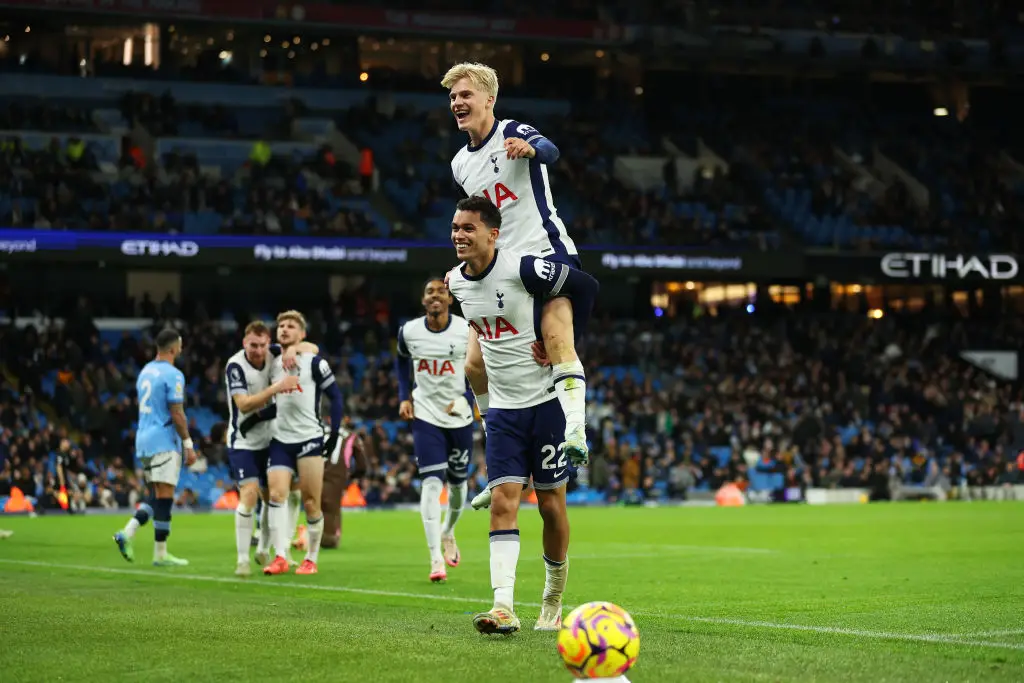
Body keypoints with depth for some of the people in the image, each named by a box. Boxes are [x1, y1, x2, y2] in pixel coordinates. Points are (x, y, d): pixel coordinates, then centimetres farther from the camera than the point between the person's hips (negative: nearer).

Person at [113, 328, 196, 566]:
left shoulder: (145, 371, 15)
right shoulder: (172, 375, -12)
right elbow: (177, 414, -16)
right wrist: (188, 444, -10)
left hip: (143, 440, 9)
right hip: (164, 442, -9)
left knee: (158, 496, 15)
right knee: (164, 496, -5)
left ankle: (127, 533, 1)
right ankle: (160, 553, -3)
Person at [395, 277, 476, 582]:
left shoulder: (468, 331, -10)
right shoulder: (409, 331, -3)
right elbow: (401, 361, 17)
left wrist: (467, 399, -13)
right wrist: (404, 397, 7)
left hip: (459, 417, 0)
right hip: (425, 415, 0)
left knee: (458, 483, 12)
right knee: (432, 482, -14)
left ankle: (448, 532, 45)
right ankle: (436, 558, -16)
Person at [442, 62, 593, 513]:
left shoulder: (513, 133, -7)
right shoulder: (461, 164, 14)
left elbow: (550, 151, -29)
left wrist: (531, 148, -51)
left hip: (546, 252, -7)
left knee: (558, 341, -29)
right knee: (476, 364, 0)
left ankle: (575, 432, -39)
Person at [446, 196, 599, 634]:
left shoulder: (522, 269, -18)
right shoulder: (456, 282, 2)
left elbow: (586, 286, -10)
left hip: (546, 401, -4)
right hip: (503, 409, 4)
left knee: (551, 505, 4)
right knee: (503, 502, -9)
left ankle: (553, 601, 23)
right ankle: (504, 608, -17)